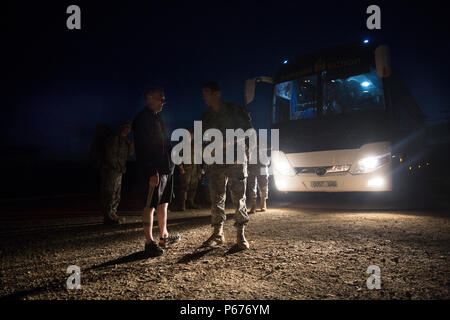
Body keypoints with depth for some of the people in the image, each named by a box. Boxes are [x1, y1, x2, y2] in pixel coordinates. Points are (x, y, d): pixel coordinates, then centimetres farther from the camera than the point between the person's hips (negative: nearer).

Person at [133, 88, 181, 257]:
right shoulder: (142, 119, -11)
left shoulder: (157, 118, 20)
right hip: (153, 171, -10)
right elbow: (143, 149, -19)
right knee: (150, 206, -3)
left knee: (163, 203, 16)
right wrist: (151, 172, -24)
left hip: (165, 168, 10)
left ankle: (164, 236, 28)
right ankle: (149, 242, 4)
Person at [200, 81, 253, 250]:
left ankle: (241, 235, 5)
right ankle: (218, 234, 16)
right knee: (216, 199, 6)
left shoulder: (235, 110, -1)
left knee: (239, 198, -2)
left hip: (236, 160, -4)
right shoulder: (206, 116, 12)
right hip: (215, 162, 4)